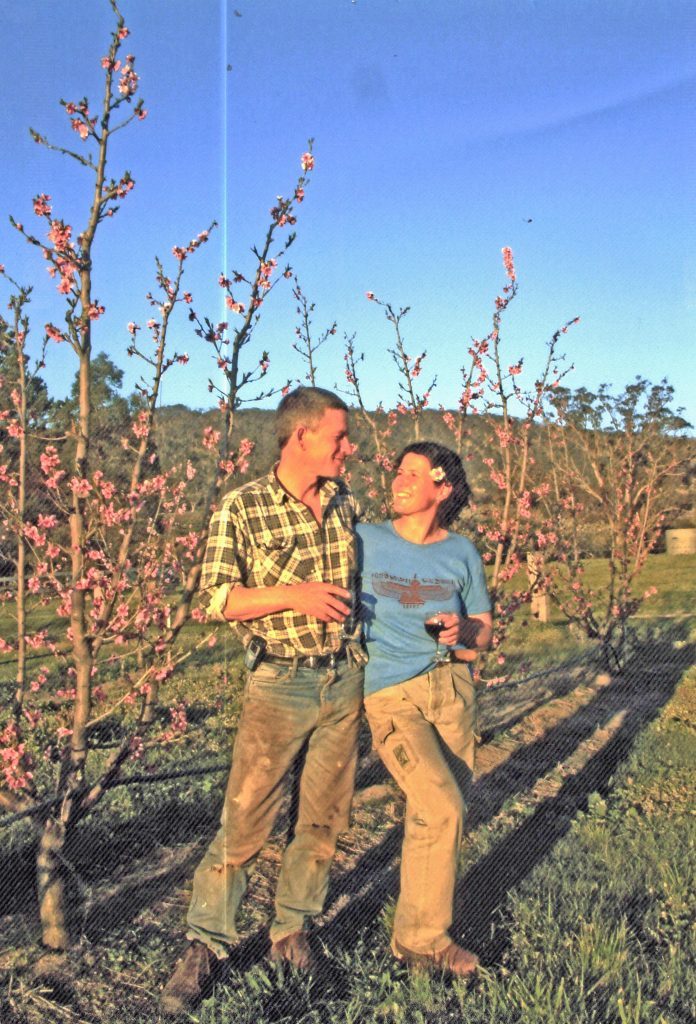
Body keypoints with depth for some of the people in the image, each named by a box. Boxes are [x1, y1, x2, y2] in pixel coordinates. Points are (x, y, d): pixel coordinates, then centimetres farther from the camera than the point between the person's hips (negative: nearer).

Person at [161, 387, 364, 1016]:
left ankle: (291, 930, 27)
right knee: (246, 818, -3)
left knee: (325, 818, 11)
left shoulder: (345, 502, 5)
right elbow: (216, 598, -11)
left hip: (344, 681, 5)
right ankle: (205, 946, 13)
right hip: (279, 685, -5)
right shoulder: (242, 508, -10)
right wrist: (292, 595, -22)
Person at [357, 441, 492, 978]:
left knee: (429, 815, 10)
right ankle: (423, 937, 5)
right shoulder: (364, 540, -2)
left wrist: (465, 630, -9)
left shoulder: (461, 552, 5)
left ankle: (420, 925, 34)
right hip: (390, 695, -3)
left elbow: (484, 630, 13)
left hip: (452, 687, 4)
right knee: (442, 808, -16)